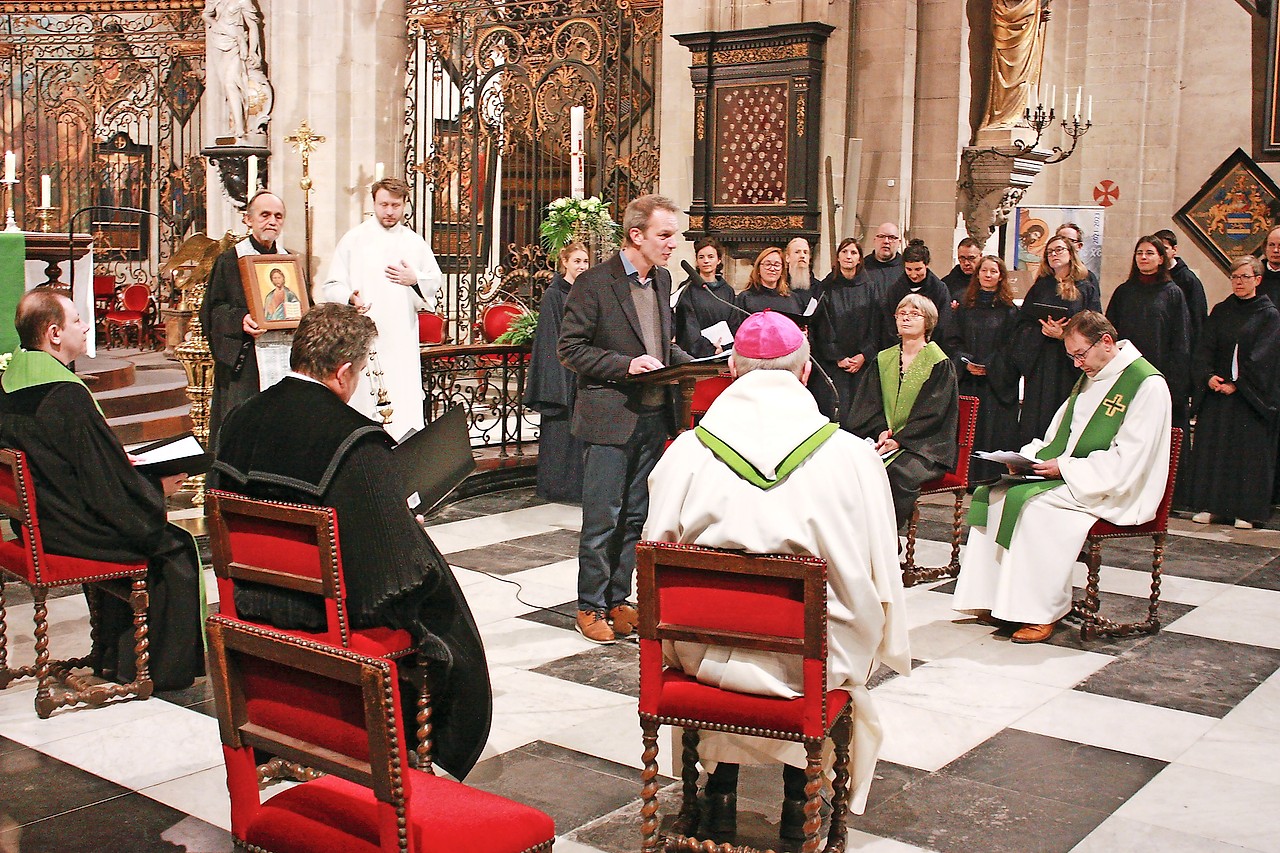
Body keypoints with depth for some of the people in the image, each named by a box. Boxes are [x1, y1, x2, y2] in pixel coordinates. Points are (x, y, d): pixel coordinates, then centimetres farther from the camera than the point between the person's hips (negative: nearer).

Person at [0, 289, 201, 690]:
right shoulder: (67, 396, -25)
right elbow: (108, 485, -21)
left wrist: (123, 462, 16)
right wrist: (159, 488, -5)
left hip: (34, 520, 9)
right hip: (68, 529, -9)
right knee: (174, 548, 4)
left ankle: (112, 653, 32)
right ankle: (168, 668, 12)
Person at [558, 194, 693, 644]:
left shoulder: (662, 279, 12)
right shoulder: (594, 283, -11)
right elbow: (570, 348, -11)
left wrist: (690, 363, 4)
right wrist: (626, 364, -21)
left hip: (653, 417, 7)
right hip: (610, 418, -7)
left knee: (634, 517, 13)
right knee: (602, 519, -1)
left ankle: (617, 598, 25)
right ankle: (591, 607, 13)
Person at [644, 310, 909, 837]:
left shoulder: (684, 452, -9)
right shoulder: (852, 457, -11)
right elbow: (879, 575, -4)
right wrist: (886, 647, 16)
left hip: (706, 656, 1)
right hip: (813, 664, -1)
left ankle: (721, 795, 39)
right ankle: (799, 802, 37)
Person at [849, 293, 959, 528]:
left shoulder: (939, 364, 1)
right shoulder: (883, 360, 17)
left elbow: (931, 413, -7)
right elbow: (870, 404, 11)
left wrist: (899, 439, -17)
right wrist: (882, 431, -9)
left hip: (925, 445, -4)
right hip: (883, 439, 4)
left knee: (897, 473, -35)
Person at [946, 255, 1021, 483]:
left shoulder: (1009, 310, 4)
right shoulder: (965, 307, 13)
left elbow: (1012, 347, 0)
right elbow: (955, 342, 10)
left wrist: (989, 366, -12)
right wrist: (966, 361, -8)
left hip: (998, 381, -2)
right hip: (967, 380, 2)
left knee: (995, 428, -5)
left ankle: (993, 477, -2)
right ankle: (969, 476, 4)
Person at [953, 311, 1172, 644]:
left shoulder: (1147, 384, -12)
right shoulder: (1090, 377, 16)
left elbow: (1126, 461, -19)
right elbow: (1061, 434, 21)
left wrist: (1065, 467, -20)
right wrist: (1032, 455, 1)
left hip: (1114, 491, -9)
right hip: (1067, 477, 9)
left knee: (1030, 502, -30)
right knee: (993, 493, -10)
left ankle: (1043, 612, -21)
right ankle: (994, 597, -10)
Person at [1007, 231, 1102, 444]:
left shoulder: (1087, 289, 7)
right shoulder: (1040, 287, 14)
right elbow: (1022, 325, 8)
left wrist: (1065, 334, -17)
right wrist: (1042, 330, -13)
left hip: (1071, 365, -2)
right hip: (1040, 364, 2)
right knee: (1037, 419, -2)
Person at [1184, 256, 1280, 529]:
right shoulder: (1220, 311, 10)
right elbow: (1205, 349, 3)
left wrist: (1237, 384, -16)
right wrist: (1208, 376, -13)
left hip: (1251, 397, -3)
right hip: (1215, 393, 4)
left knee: (1249, 452, -1)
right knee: (1210, 447, 2)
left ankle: (1245, 510, 5)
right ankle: (1209, 506, 8)